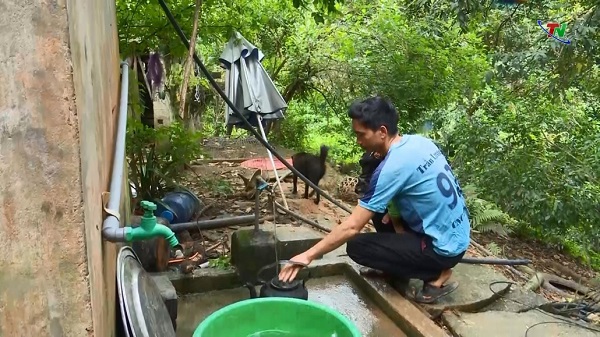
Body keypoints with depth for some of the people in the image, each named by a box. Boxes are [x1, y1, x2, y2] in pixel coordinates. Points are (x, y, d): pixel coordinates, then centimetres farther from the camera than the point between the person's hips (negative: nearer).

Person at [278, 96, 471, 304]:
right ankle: (399, 267, 19)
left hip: (444, 247, -9)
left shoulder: (392, 168, -23)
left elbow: (352, 227, -23)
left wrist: (309, 255, -16)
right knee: (378, 204, 16)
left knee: (357, 247, -8)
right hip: (459, 235, 9)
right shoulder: (419, 141, 2)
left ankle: (436, 274, -1)